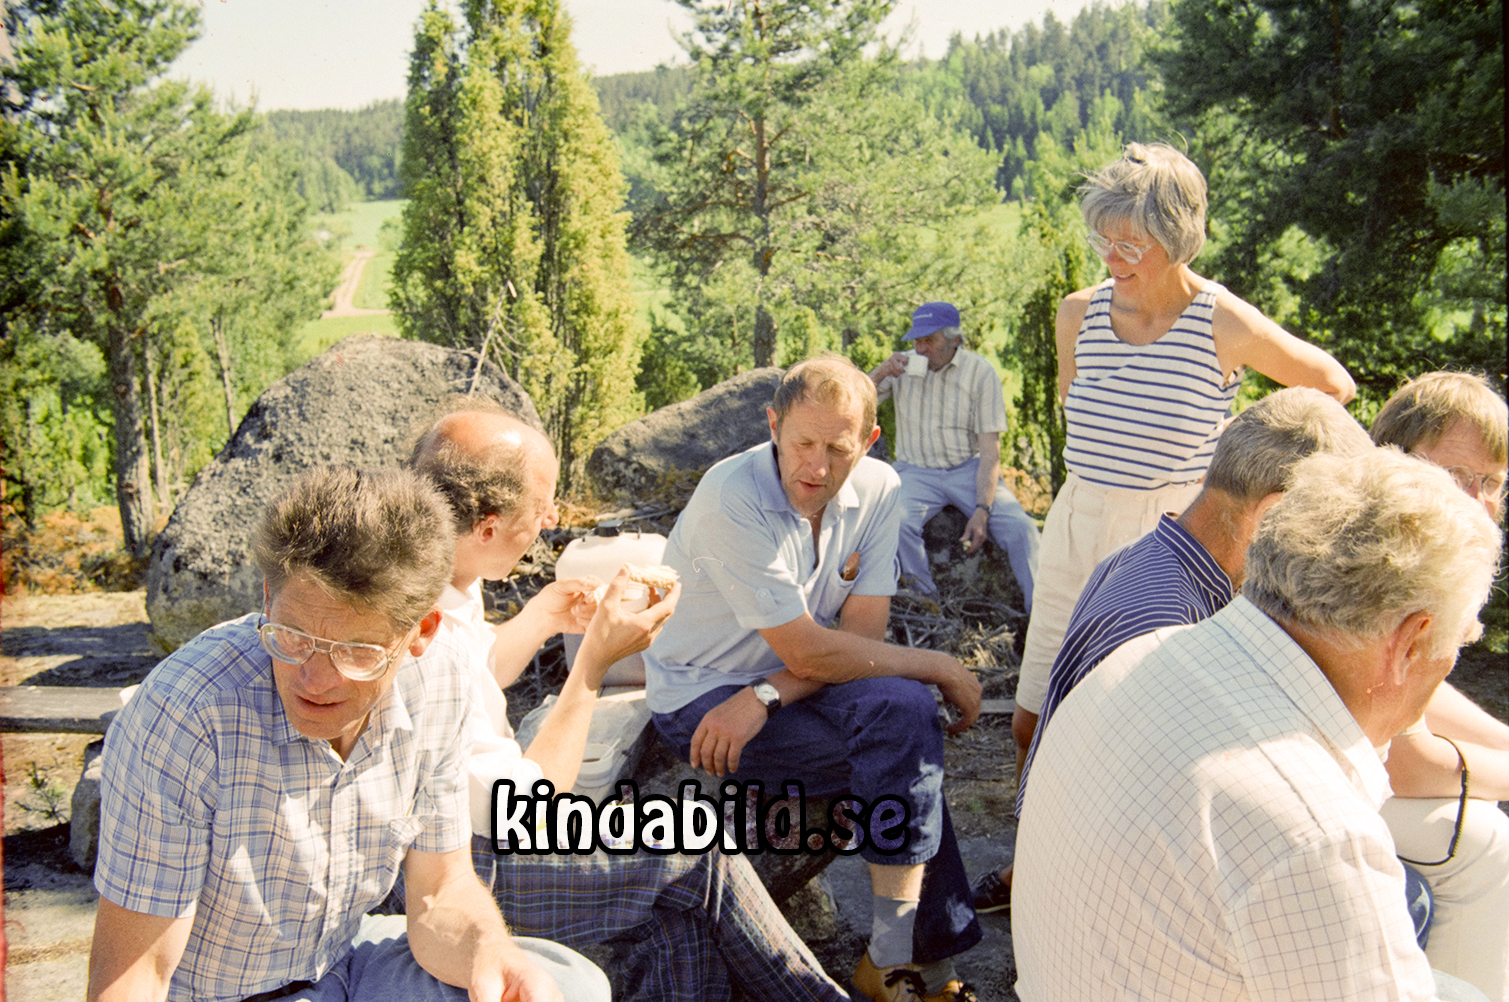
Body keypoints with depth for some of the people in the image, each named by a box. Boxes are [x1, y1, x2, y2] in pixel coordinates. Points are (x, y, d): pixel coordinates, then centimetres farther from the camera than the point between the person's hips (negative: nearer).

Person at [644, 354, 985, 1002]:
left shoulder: (878, 490, -7)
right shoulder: (732, 499, -24)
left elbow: (861, 636, -10)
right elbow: (808, 653, -24)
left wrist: (762, 697, -25)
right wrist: (940, 668, -17)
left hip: (786, 683, 6)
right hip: (700, 698, -5)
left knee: (904, 707, -24)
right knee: (906, 735, -23)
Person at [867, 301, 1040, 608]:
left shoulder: (981, 373, -3)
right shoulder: (903, 367, 6)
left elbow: (990, 450, -7)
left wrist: (982, 510, -20)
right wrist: (880, 373, -14)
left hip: (969, 468, -1)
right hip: (916, 471, 1)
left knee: (1019, 527, -26)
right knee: (897, 523, -31)